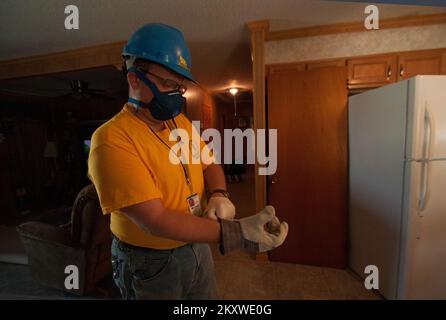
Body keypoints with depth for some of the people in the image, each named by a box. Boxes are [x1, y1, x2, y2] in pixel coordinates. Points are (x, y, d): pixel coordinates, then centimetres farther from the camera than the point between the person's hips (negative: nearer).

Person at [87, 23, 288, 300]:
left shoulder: (182, 123, -1)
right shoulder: (112, 140, -25)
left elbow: (209, 163, 8)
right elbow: (154, 220, -30)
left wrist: (219, 195, -13)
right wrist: (236, 232, -34)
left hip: (197, 247, 6)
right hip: (150, 262, -5)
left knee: (210, 296, 25)